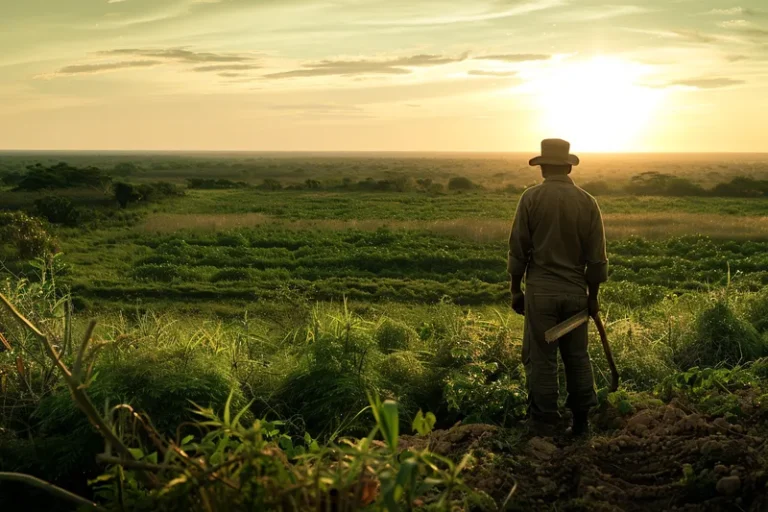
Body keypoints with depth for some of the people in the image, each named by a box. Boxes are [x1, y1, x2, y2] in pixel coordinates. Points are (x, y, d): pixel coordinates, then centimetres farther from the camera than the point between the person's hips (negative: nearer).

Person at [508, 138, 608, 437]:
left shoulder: (531, 198, -6)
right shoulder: (587, 202, 1)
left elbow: (518, 249, -5)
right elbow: (597, 257, 2)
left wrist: (515, 290, 5)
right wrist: (593, 296, 12)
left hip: (540, 290, -3)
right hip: (576, 291, 3)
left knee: (541, 359, 2)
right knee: (577, 356, 13)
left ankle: (545, 428, 6)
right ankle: (581, 422, 20)